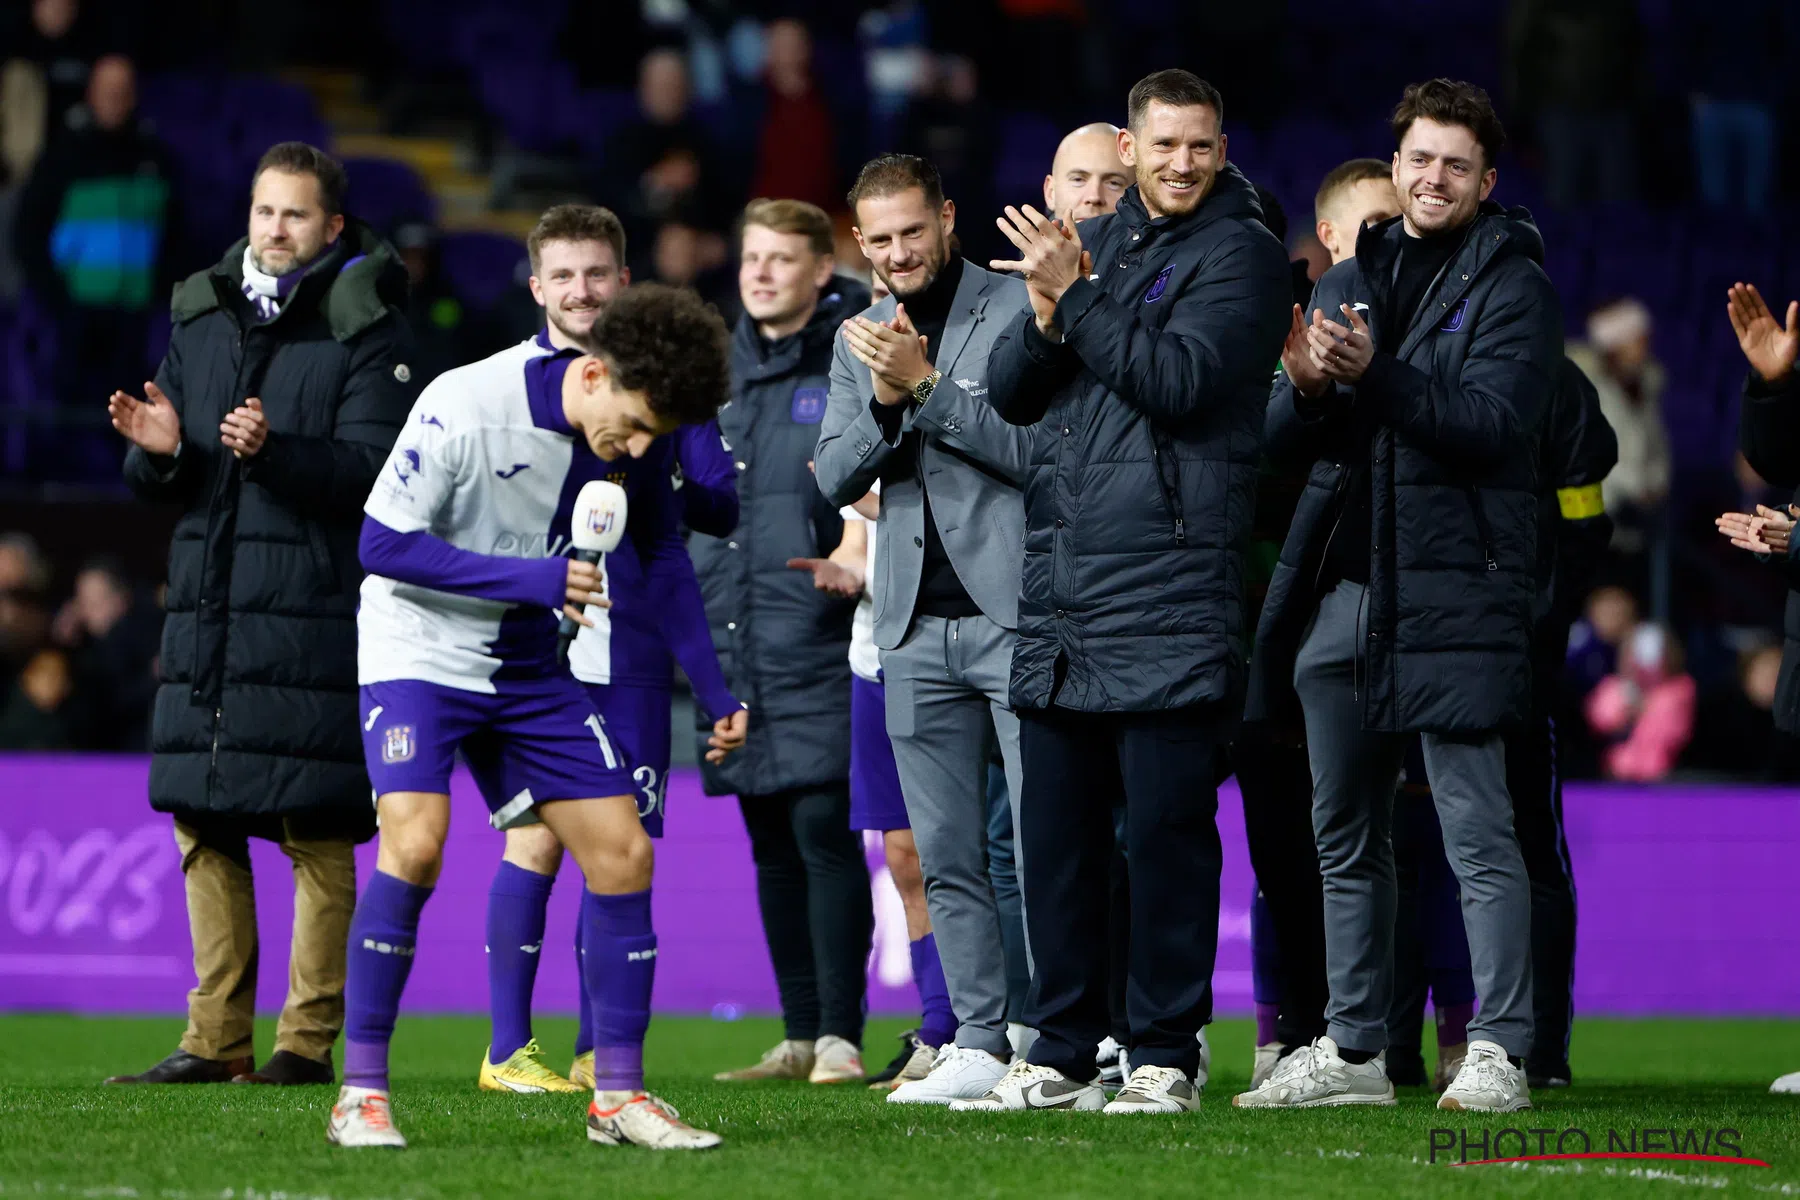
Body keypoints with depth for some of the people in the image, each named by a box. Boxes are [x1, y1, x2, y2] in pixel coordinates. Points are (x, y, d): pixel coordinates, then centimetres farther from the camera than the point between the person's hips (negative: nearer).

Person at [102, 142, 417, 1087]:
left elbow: (371, 469, -12)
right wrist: (158, 451, -6)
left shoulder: (365, 333, -1)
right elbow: (157, 486, 16)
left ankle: (308, 1040, 0)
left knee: (316, 834, -5)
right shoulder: (200, 319, 15)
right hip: (205, 609, 6)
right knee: (204, 828, 7)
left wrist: (273, 451, -27)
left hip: (315, 614, -6)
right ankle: (217, 1039, 13)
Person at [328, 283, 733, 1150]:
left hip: (525, 667, 6)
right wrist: (532, 578, -23)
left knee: (623, 851, -1)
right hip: (418, 651, -6)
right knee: (415, 845, -24)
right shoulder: (464, 408, -22)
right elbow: (381, 543, -20)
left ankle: (618, 1093, 8)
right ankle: (361, 1093, -14)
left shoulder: (619, 438, -4)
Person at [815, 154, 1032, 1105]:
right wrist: (885, 400, -8)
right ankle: (981, 1045, 10)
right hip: (917, 626, 6)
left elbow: (1038, 446, -12)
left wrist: (928, 386, -17)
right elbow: (834, 478, 9)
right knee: (946, 857, 6)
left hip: (1016, 609, -6)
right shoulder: (861, 339, 16)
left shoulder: (1018, 310, -3)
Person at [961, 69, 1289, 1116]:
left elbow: (1180, 379, -15)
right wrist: (1045, 314, -8)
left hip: (1171, 587, -6)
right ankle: (1062, 1053, 15)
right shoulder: (1092, 243, 17)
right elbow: (1011, 393, 11)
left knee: (1167, 826, -5)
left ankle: (1168, 1055, 1)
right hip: (1060, 585, 6)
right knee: (1056, 828, 8)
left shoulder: (1240, 252, -1)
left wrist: (1075, 296, -13)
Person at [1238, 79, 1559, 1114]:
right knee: (1347, 837, 11)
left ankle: (1500, 1054, -9)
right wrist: (1305, 388, -10)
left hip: (1452, 592, -7)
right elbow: (1284, 438, 12)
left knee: (1478, 832, -9)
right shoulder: (1352, 281, 18)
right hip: (1342, 593, 7)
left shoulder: (1511, 285, 0)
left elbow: (1491, 421, -15)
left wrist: (1374, 376, -26)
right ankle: (1354, 1051, 18)